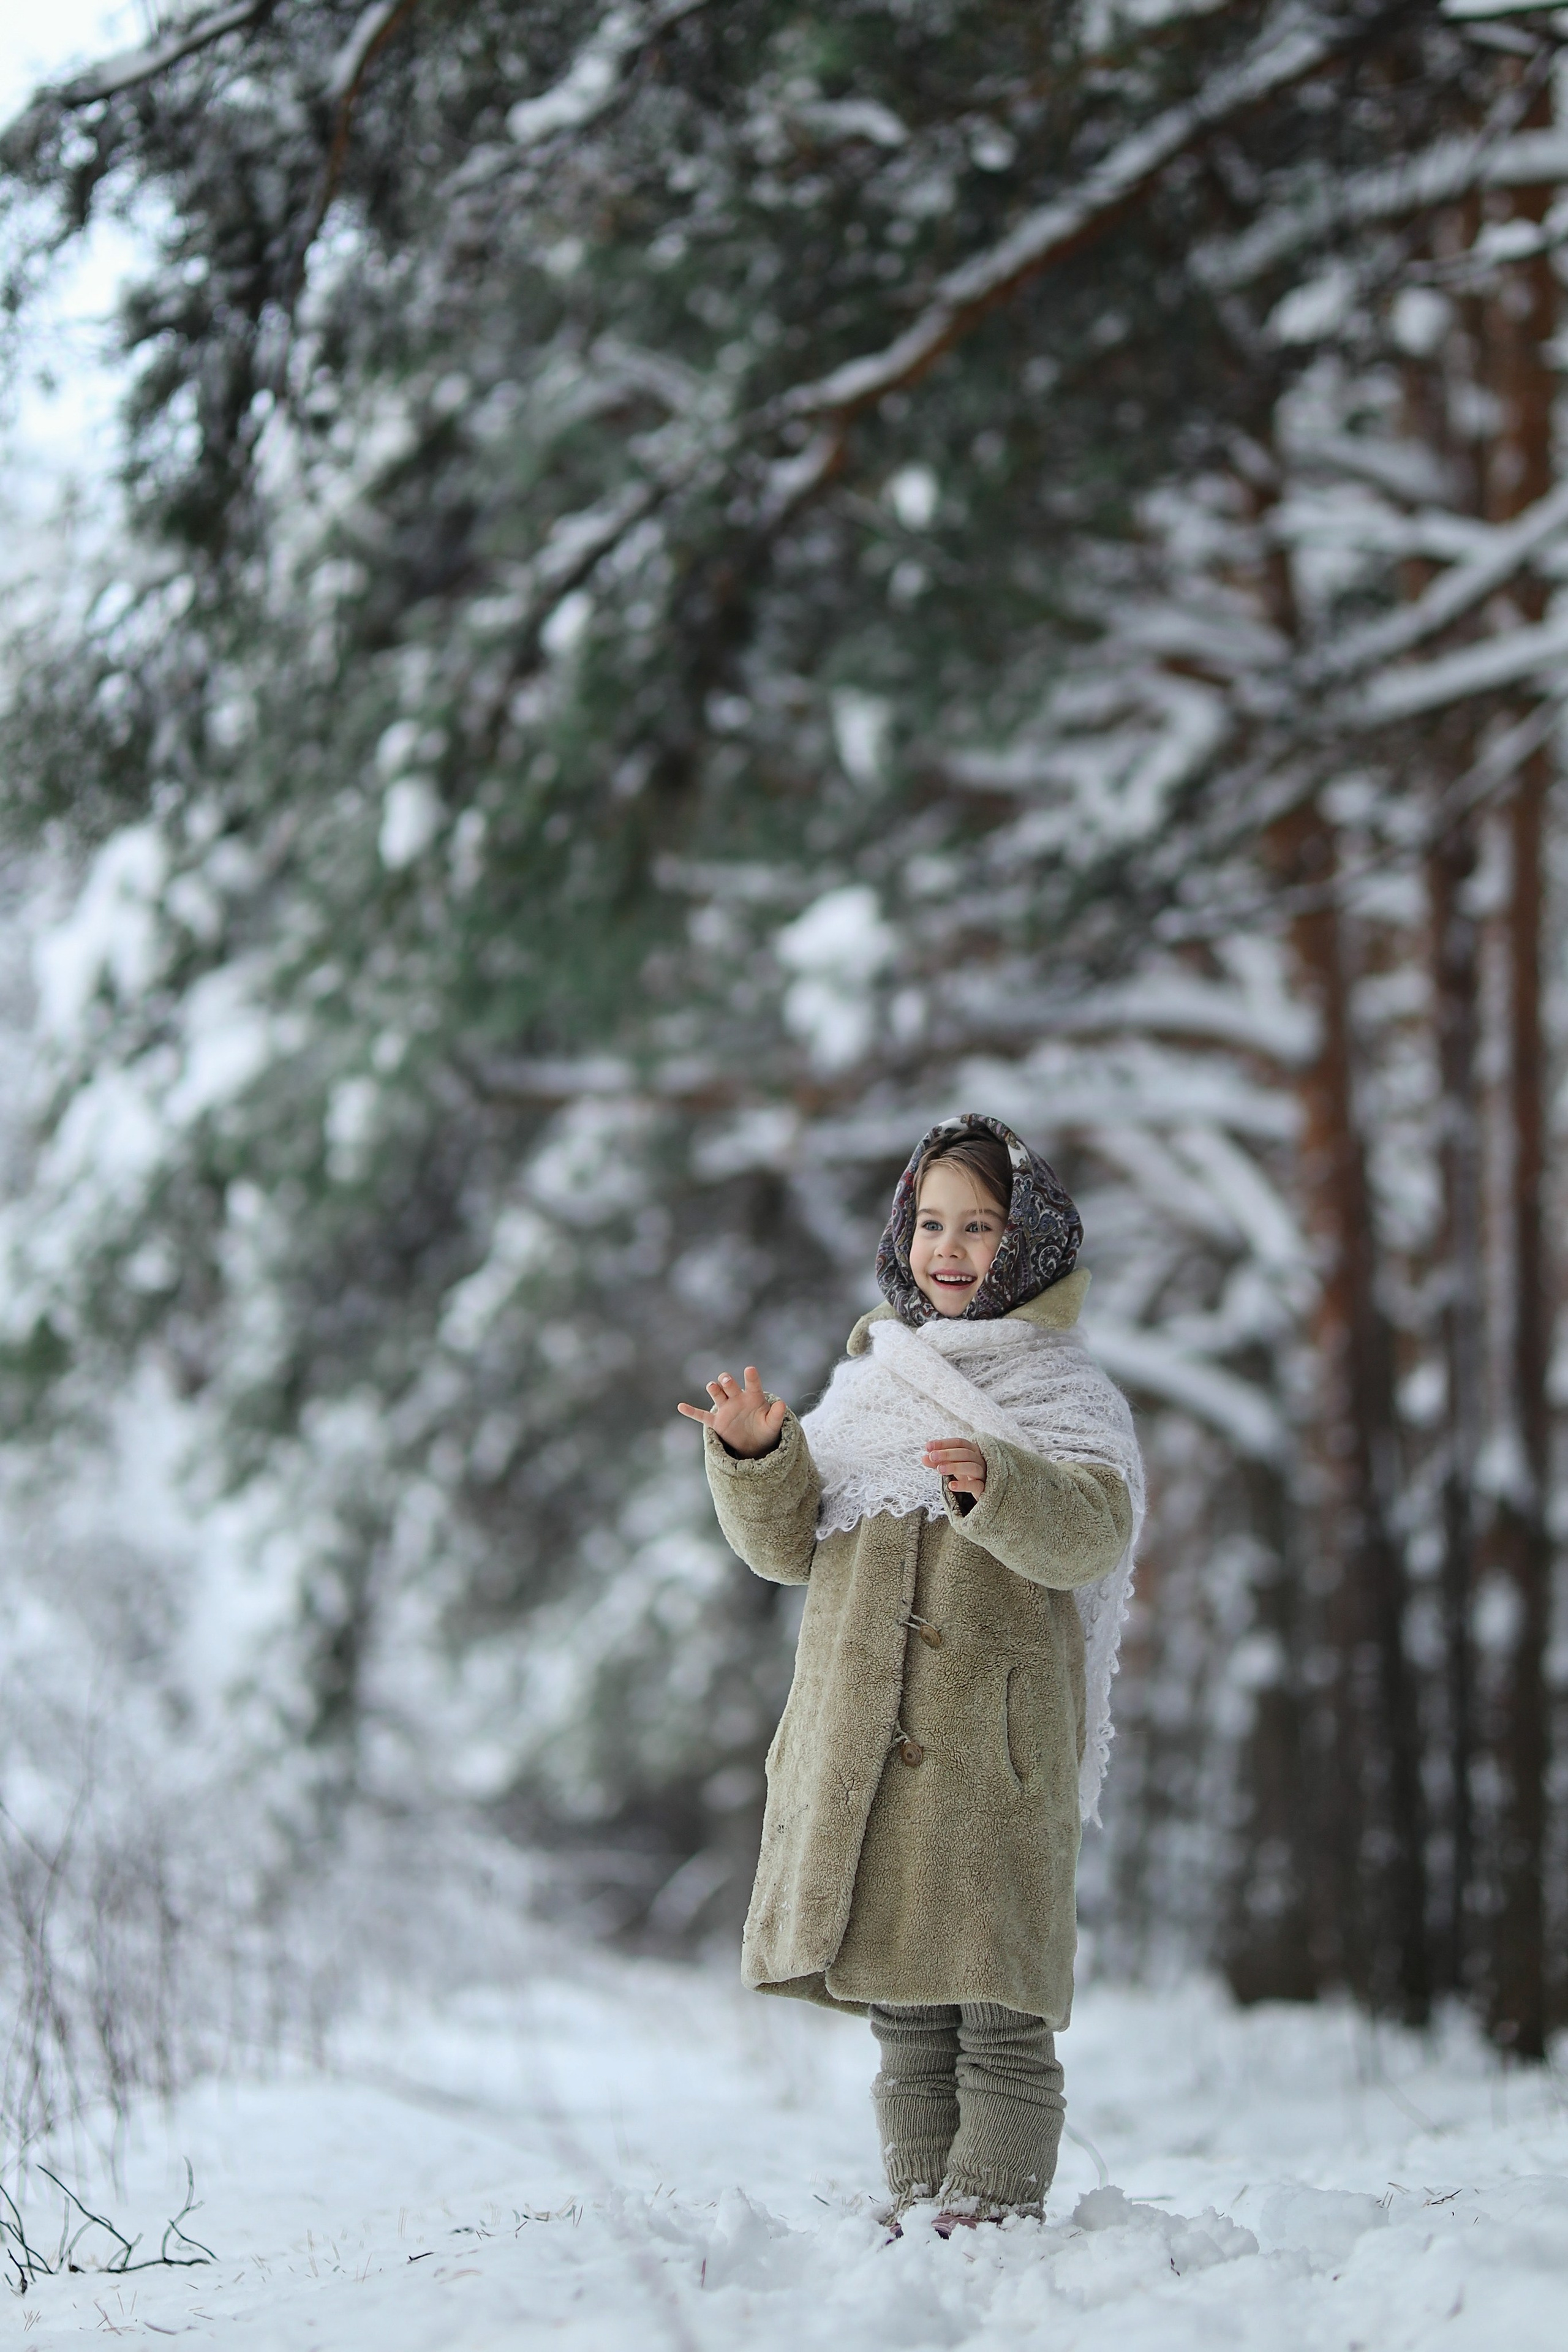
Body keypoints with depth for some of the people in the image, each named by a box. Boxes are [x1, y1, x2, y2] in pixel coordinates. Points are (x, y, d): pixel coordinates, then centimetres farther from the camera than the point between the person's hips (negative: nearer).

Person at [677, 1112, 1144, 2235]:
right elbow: (789, 1546, 14)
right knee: (904, 2013, 8)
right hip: (864, 1742, 5)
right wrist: (757, 1458, -4)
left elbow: (1088, 1537, -15)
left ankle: (995, 2212, -6)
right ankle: (919, 2214, 13)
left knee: (997, 2007, -8)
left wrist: (998, 1484, -34)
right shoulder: (869, 1381, 18)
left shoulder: (1065, 1394, 3)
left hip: (995, 1741, -5)